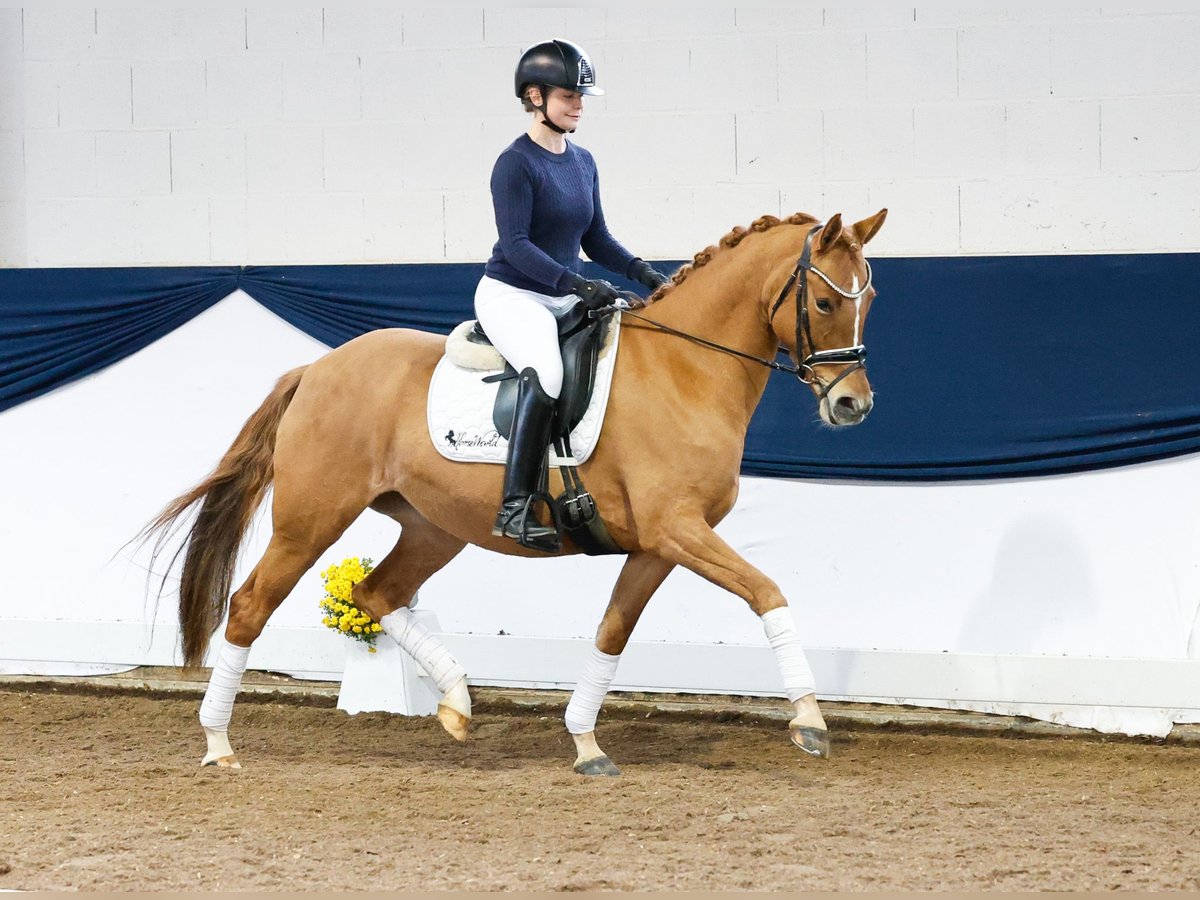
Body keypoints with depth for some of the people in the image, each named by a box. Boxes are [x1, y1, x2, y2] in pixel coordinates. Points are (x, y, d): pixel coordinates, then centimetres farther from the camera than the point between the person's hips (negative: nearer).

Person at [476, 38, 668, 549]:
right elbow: (516, 245, -18)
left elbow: (596, 239, 16)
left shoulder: (583, 162, 12)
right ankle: (515, 507, -38)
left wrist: (641, 272, -1)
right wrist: (577, 284, -27)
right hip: (511, 295, -8)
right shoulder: (517, 163, -11)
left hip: (567, 299, 8)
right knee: (546, 372, -36)